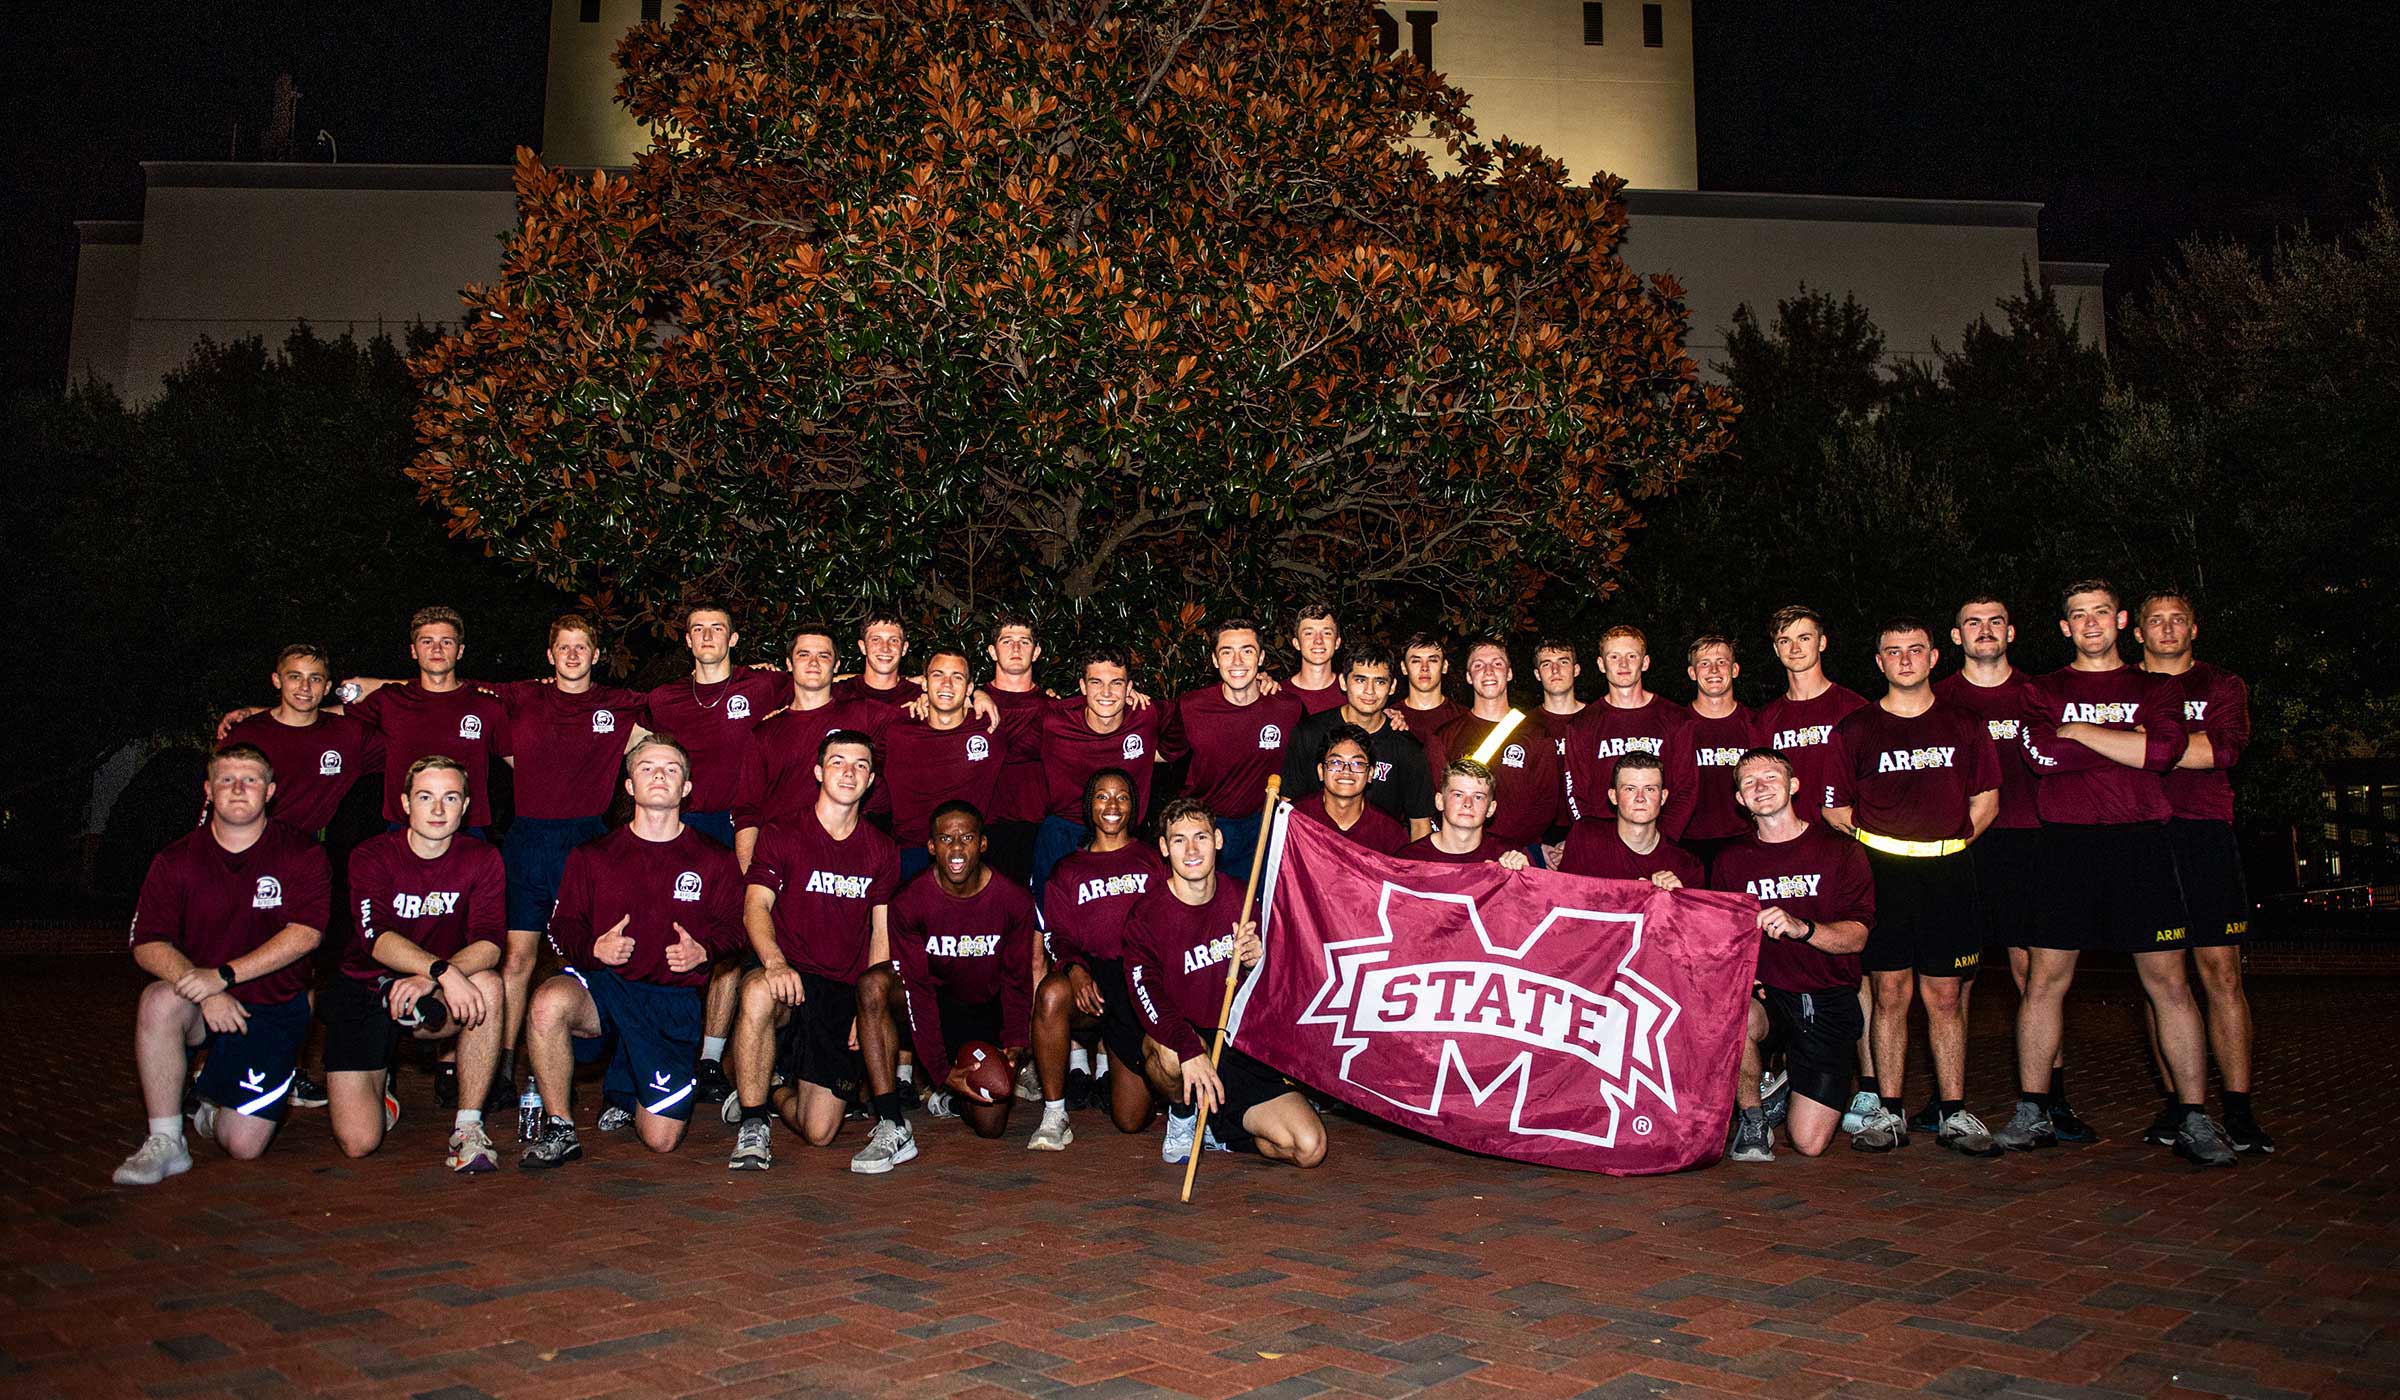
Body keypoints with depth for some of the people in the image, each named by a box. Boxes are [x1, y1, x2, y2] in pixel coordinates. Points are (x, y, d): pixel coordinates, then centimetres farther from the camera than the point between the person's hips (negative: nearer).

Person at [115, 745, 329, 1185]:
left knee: (244, 1145, -13)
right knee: (161, 999, -35)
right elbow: (148, 945, -6)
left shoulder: (302, 855, -4)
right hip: (204, 1006, 2)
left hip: (273, 1007, -2)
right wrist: (203, 991, -23)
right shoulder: (175, 860, 2)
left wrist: (223, 975, -25)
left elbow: (304, 934, -15)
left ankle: (216, 1105, 26)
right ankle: (164, 1142, -20)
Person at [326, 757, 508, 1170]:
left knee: (488, 985, -34)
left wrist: (429, 981, -35)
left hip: (434, 998, 1)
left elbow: (489, 945, -17)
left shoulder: (482, 860, -4)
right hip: (363, 992, -1)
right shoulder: (372, 857, -8)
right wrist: (444, 970, -40)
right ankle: (379, 1083, 24)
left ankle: (468, 1128, -22)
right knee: (358, 1142, -13)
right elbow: (377, 939, -24)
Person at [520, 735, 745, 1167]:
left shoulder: (716, 861, 10)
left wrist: (703, 952, -14)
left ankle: (623, 1084, 30)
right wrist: (595, 949, -12)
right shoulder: (592, 856, 13)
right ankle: (558, 1128, -15)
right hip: (605, 985, 0)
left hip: (676, 1001, 0)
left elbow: (733, 929, 7)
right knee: (548, 1002, -37)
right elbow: (563, 925, 9)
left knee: (662, 1139, -7)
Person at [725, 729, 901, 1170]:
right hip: (791, 977, -2)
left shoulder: (882, 851, 11)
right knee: (759, 992, -40)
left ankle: (773, 1092, 29)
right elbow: (755, 906, -10)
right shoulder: (780, 837, 4)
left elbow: (882, 935, 10)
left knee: (820, 1132, -7)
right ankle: (753, 1124, -21)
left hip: (845, 994, 2)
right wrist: (774, 960, -31)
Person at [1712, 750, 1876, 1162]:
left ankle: (1800, 1083, 27)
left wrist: (1800, 927, -25)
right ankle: (1751, 1120, -10)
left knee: (1810, 1143, -10)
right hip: (1764, 994, 1)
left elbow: (1856, 936, -5)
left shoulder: (1840, 851, 3)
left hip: (1827, 1003, -1)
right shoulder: (1731, 861, 9)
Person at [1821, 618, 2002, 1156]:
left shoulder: (1965, 725, 10)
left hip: (1949, 872, 1)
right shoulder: (1854, 729, 5)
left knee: (1946, 996, 2)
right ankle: (1889, 1113, 7)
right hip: (1880, 871, -1)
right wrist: (1877, 845, -1)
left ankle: (1955, 1114, 11)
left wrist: (1950, 842, 3)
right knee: (1890, 994, 1)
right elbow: (1835, 808, 8)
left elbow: (1986, 799, 15)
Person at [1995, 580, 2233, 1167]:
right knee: (2045, 980, 0)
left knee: (2169, 981, -1)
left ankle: (2193, 1120, 7)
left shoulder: (2156, 688, 14)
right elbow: (2042, 755, -7)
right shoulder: (2042, 691, 13)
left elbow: (2162, 750, -8)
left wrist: (2077, 730, -4)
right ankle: (2032, 1113, 8)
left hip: (2141, 843, 0)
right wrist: (2125, 743, -4)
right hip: (2066, 845, 0)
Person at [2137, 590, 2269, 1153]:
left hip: (2204, 837, -1)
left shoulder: (2222, 686, 13)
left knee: (2221, 970, -6)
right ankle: (2178, 1102, 8)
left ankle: (2238, 1108, -3)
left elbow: (2222, 749, -6)